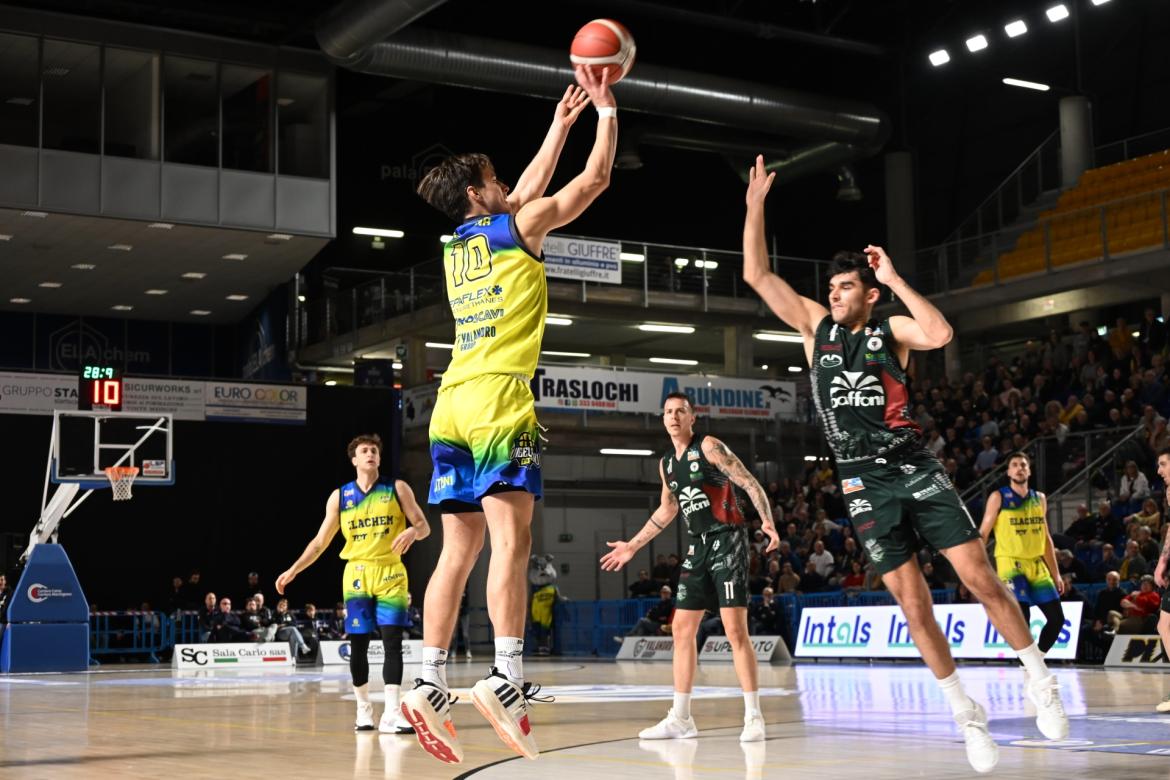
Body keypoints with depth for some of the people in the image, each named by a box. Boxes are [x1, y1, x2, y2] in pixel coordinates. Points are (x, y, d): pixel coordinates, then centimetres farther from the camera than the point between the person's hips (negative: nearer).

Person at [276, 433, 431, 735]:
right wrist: (293, 570, 2)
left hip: (391, 573, -2)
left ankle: (391, 714, -15)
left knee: (392, 640, -12)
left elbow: (424, 526, 0)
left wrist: (412, 532, -24)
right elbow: (320, 541, 11)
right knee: (358, 644, 2)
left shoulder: (397, 489, 2)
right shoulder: (339, 497, 7)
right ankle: (363, 709, 16)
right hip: (357, 574, 2)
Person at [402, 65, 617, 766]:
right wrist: (607, 108, 20)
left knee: (459, 550, 6)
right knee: (511, 538, -13)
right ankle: (507, 678, -23)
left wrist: (562, 122, 41)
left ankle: (430, 685, 1)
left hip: (453, 406, 7)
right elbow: (596, 178, 8)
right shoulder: (518, 228, 3)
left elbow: (529, 191, 36)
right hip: (501, 400, -7)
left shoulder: (456, 245, 22)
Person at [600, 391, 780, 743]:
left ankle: (753, 717, -8)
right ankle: (680, 719, 13)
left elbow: (750, 484, -12)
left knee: (735, 629, -12)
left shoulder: (709, 447, -7)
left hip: (728, 539, -7)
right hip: (698, 546, 8)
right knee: (682, 629, 6)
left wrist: (767, 520, -28)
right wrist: (633, 545, 28)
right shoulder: (666, 463, 14)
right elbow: (666, 510, 26)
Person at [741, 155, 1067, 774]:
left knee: (981, 580, -6)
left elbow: (941, 334, -21)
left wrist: (894, 279, -14)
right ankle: (967, 715, 12)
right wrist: (755, 204, -4)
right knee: (914, 607, 1)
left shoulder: (891, 330, 1)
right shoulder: (815, 327, 9)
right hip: (863, 486, 2)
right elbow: (756, 274, 3)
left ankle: (1040, 680, 11)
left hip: (915, 471, -2)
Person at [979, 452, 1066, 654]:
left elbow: (1046, 538, 18)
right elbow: (983, 534, -3)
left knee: (1057, 618, 3)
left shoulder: (1039, 499, 13)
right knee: (1022, 617, -19)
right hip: (1010, 563, -6)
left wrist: (1056, 573, 16)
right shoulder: (998, 497, -2)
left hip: (1037, 564, 6)